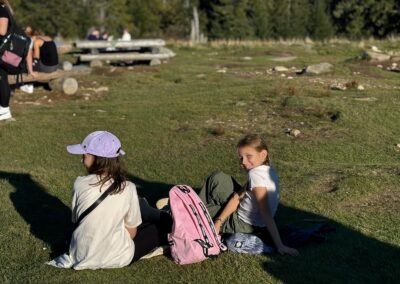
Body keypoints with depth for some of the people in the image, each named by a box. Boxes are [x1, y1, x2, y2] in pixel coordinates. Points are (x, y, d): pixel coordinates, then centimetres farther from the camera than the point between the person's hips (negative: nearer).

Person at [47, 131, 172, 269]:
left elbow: (75, 220, 0)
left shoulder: (80, 184, -14)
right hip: (116, 258, -3)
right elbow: (131, 232, -7)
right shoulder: (128, 189, -17)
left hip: (81, 254, 3)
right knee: (164, 224, 16)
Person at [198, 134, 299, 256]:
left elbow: (266, 213, -32)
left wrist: (279, 245, -34)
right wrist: (219, 221, -13)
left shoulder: (255, 173, -28)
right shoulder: (267, 170, -2)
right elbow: (238, 197, -7)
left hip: (245, 226, -8)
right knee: (218, 178, 15)